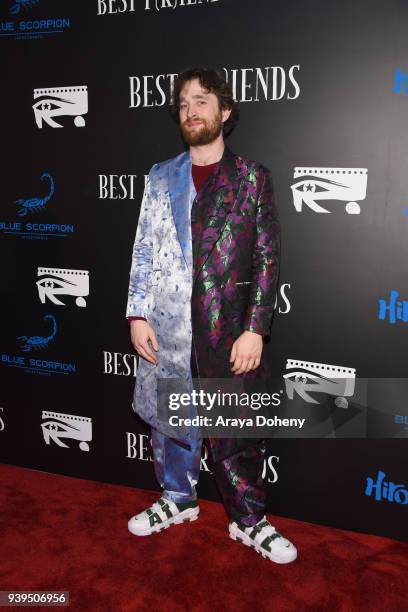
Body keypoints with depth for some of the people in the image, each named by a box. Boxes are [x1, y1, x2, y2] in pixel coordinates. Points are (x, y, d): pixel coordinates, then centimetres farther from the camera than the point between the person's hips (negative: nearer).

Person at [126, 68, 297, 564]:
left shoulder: (251, 177, 1)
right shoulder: (161, 177, 9)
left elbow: (267, 256, -4)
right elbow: (144, 251, 9)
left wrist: (254, 329, -11)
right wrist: (138, 315, 0)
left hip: (229, 328, -2)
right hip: (168, 325, 3)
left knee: (237, 429, 6)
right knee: (169, 416, 15)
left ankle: (249, 520, 26)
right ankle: (177, 500, 38)